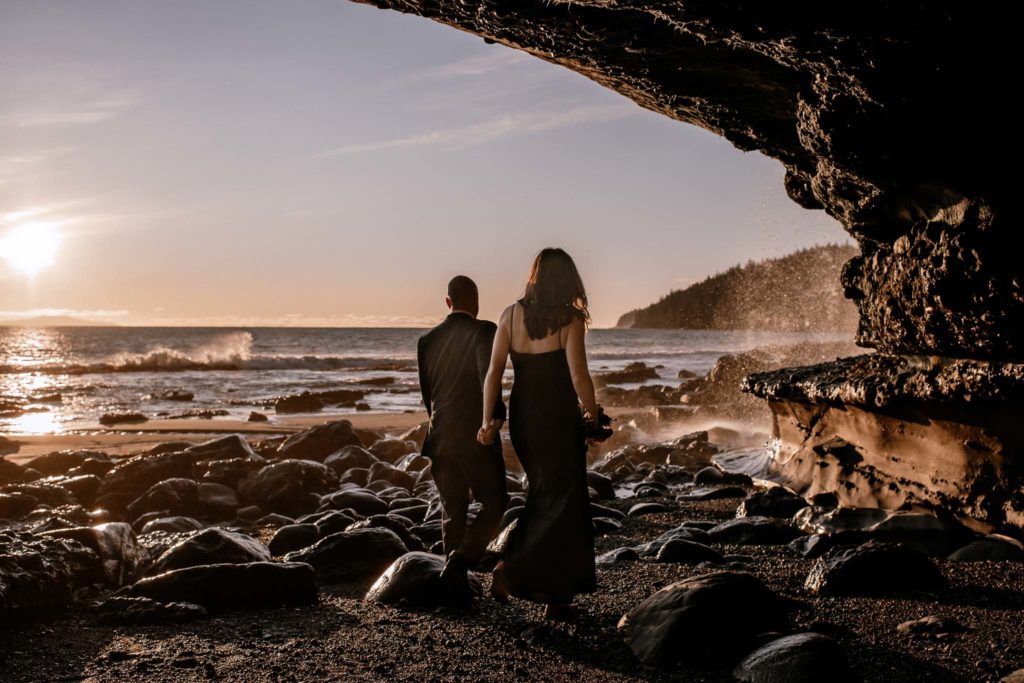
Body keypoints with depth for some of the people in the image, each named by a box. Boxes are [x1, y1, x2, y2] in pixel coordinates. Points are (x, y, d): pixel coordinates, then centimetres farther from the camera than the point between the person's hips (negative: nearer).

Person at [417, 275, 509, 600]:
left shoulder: (428, 340, 7)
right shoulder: (484, 331, -9)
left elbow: (426, 391, 14)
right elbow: (488, 372, -27)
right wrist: (496, 414, -29)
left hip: (440, 438, 5)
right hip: (476, 438, -5)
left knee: (452, 510, 15)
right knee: (494, 503, 10)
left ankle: (458, 584, 17)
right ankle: (459, 562, -7)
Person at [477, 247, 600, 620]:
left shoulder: (511, 315, 3)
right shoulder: (569, 318, -10)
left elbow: (494, 371, -2)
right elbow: (578, 376, -15)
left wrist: (487, 420, -1)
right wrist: (593, 415, 0)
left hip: (522, 417, 6)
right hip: (559, 418, -5)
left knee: (544, 495, 20)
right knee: (564, 503, 5)